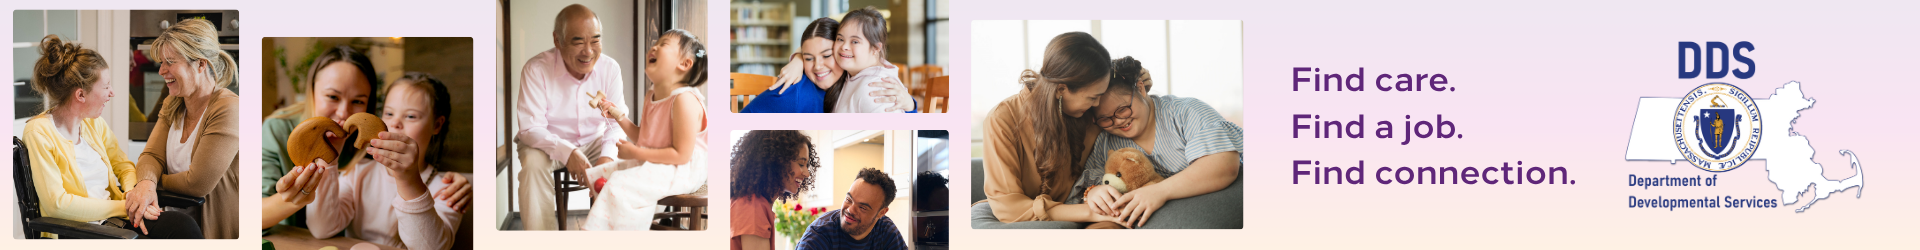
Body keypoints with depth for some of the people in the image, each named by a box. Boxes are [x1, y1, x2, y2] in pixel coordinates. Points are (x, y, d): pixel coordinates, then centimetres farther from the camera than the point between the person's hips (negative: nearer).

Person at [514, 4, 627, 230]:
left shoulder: (610, 68, -11)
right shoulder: (536, 70, -21)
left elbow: (618, 122, -11)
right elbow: (531, 128, -23)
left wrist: (608, 155, -34)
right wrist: (566, 152, -41)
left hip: (594, 142, 3)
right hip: (548, 143, -3)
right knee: (533, 162, -34)